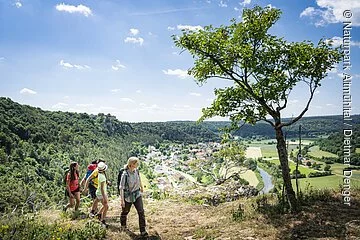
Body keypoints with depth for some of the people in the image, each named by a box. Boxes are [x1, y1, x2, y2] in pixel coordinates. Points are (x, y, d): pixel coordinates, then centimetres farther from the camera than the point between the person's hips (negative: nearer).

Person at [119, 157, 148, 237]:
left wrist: (141, 187, 29)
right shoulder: (125, 174, -25)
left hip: (137, 194, 4)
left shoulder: (136, 171, -9)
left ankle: (143, 231, 4)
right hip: (128, 196, -4)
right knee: (125, 211, 19)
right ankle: (123, 225, 48)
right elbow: (121, 188, -22)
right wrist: (122, 200, -23)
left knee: (141, 211, -5)